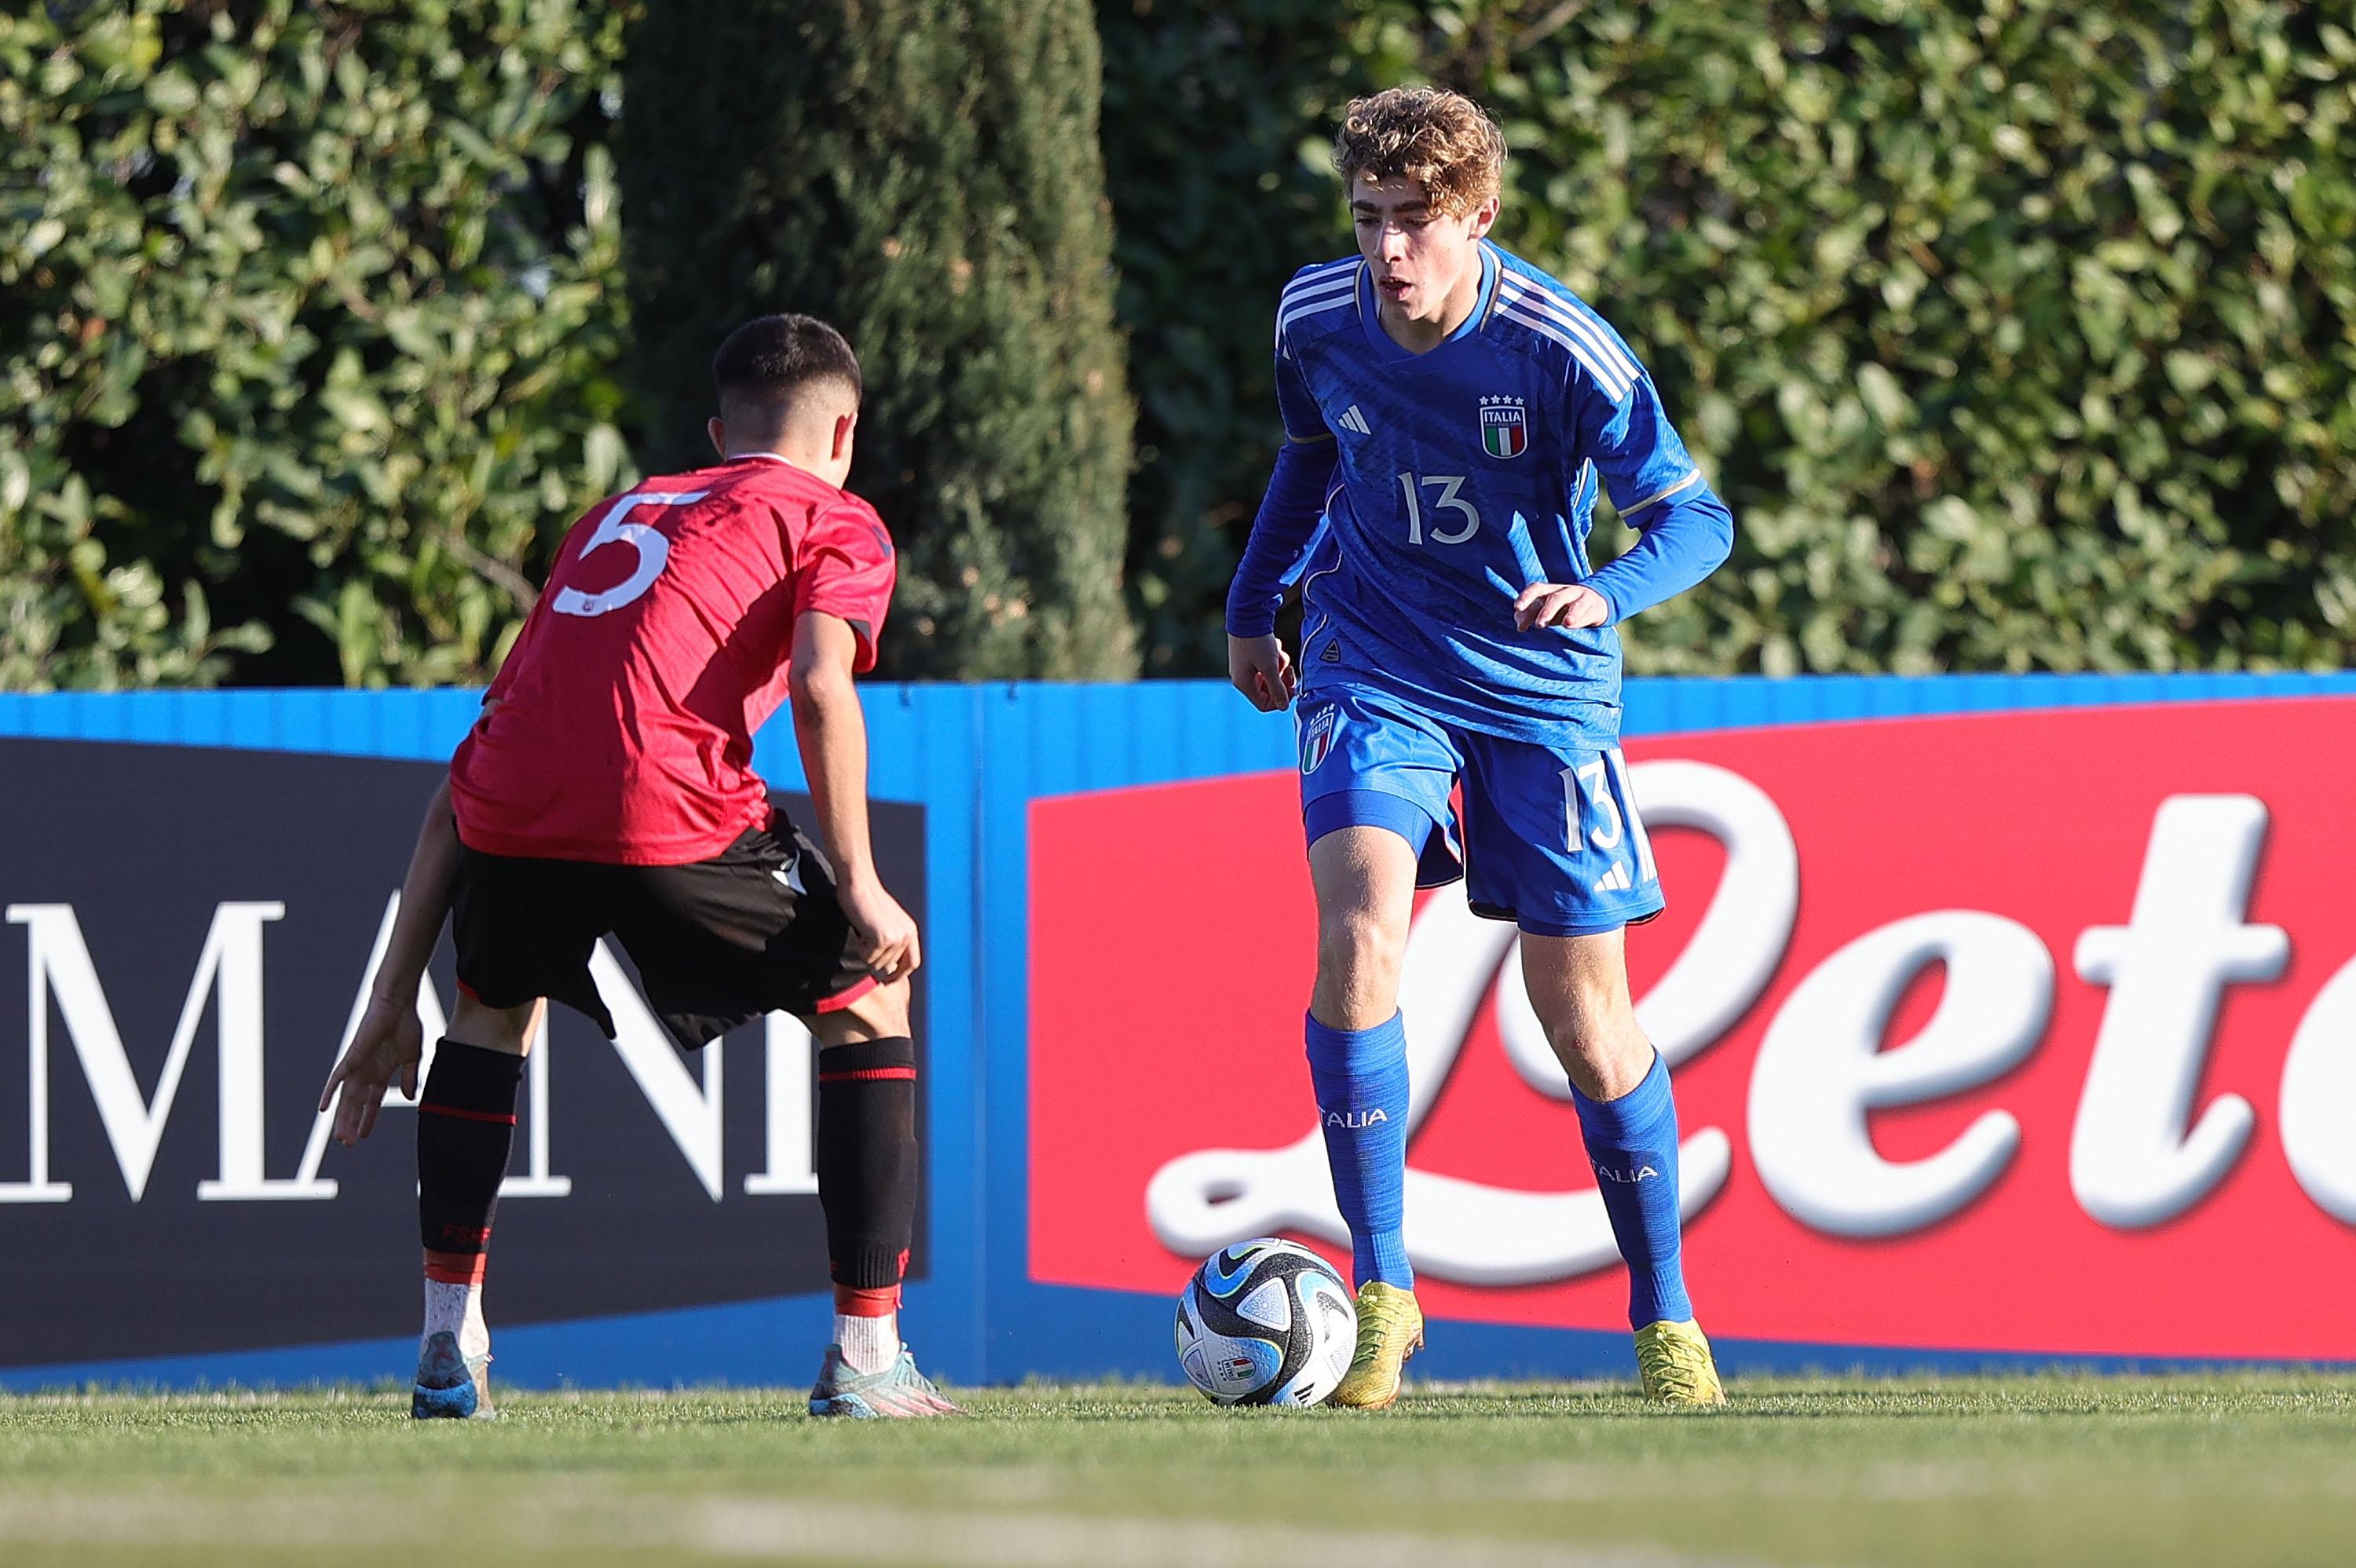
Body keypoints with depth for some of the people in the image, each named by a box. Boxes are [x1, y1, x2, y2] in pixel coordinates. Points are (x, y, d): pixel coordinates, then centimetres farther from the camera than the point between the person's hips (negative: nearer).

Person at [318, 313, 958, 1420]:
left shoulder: (614, 517, 34)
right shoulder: (837, 522, 19)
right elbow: (818, 687, -5)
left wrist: (395, 1002, 33)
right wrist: (858, 888, -1)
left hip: (512, 825, 5)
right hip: (671, 816, -5)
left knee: (495, 1003, 35)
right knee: (868, 999, 19)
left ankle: (448, 1352, 29)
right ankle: (864, 1360, 12)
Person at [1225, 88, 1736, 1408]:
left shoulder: (1561, 349, -20)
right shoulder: (1316, 319, -8)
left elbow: (1697, 518, -16)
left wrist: (1606, 592, -35)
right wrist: (1252, 605, 20)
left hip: (1543, 688, -2)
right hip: (1373, 668, 2)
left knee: (1585, 1010, 1)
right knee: (1360, 929, -23)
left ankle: (1666, 1318, 20)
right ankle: (1381, 1292, -17)